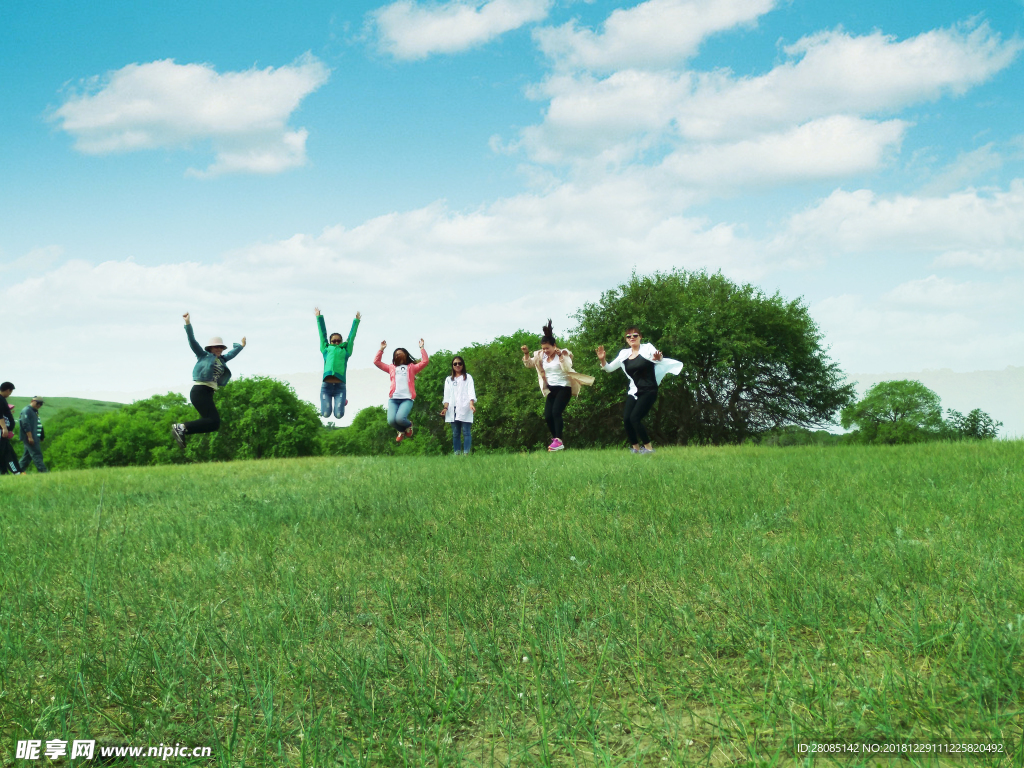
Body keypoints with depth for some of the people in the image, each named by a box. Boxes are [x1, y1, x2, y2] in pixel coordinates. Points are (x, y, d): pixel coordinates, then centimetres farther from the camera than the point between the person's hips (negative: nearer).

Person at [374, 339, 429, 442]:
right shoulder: (392, 367, 23)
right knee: (391, 420, -19)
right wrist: (381, 349, 16)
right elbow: (376, 361, 19)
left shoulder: (412, 367, 17)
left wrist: (421, 347, 5)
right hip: (393, 399, 3)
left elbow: (425, 361, 5)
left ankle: (409, 425, 11)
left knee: (400, 418, -27)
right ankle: (401, 431, 18)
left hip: (407, 399, -3)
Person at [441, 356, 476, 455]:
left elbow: (471, 392, -1)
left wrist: (471, 404, -18)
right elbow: (447, 395, 12)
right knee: (455, 433, 0)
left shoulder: (468, 378, 13)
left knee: (466, 432, -9)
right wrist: (445, 407, -4)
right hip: (453, 409, 3)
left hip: (465, 409, -3)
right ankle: (457, 454, 0)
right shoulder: (449, 380, 21)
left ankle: (466, 453, -12)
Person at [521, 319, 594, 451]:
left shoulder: (563, 354, -8)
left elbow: (567, 368, -21)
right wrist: (526, 353, -11)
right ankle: (555, 438, 15)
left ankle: (558, 441, -20)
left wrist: (560, 355, -30)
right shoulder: (541, 355, 6)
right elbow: (529, 364, 6)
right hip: (551, 389, 6)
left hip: (564, 388, -6)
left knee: (556, 412, -21)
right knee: (547, 416, 0)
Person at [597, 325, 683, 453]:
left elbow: (662, 361, -21)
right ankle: (635, 448, 8)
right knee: (626, 419, -9)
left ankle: (648, 447, -6)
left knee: (635, 418, -18)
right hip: (634, 392, 5)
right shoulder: (624, 354, 9)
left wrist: (659, 358, -46)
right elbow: (609, 368, 14)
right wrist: (602, 360, -8)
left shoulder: (647, 348, -5)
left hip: (648, 391, -5)